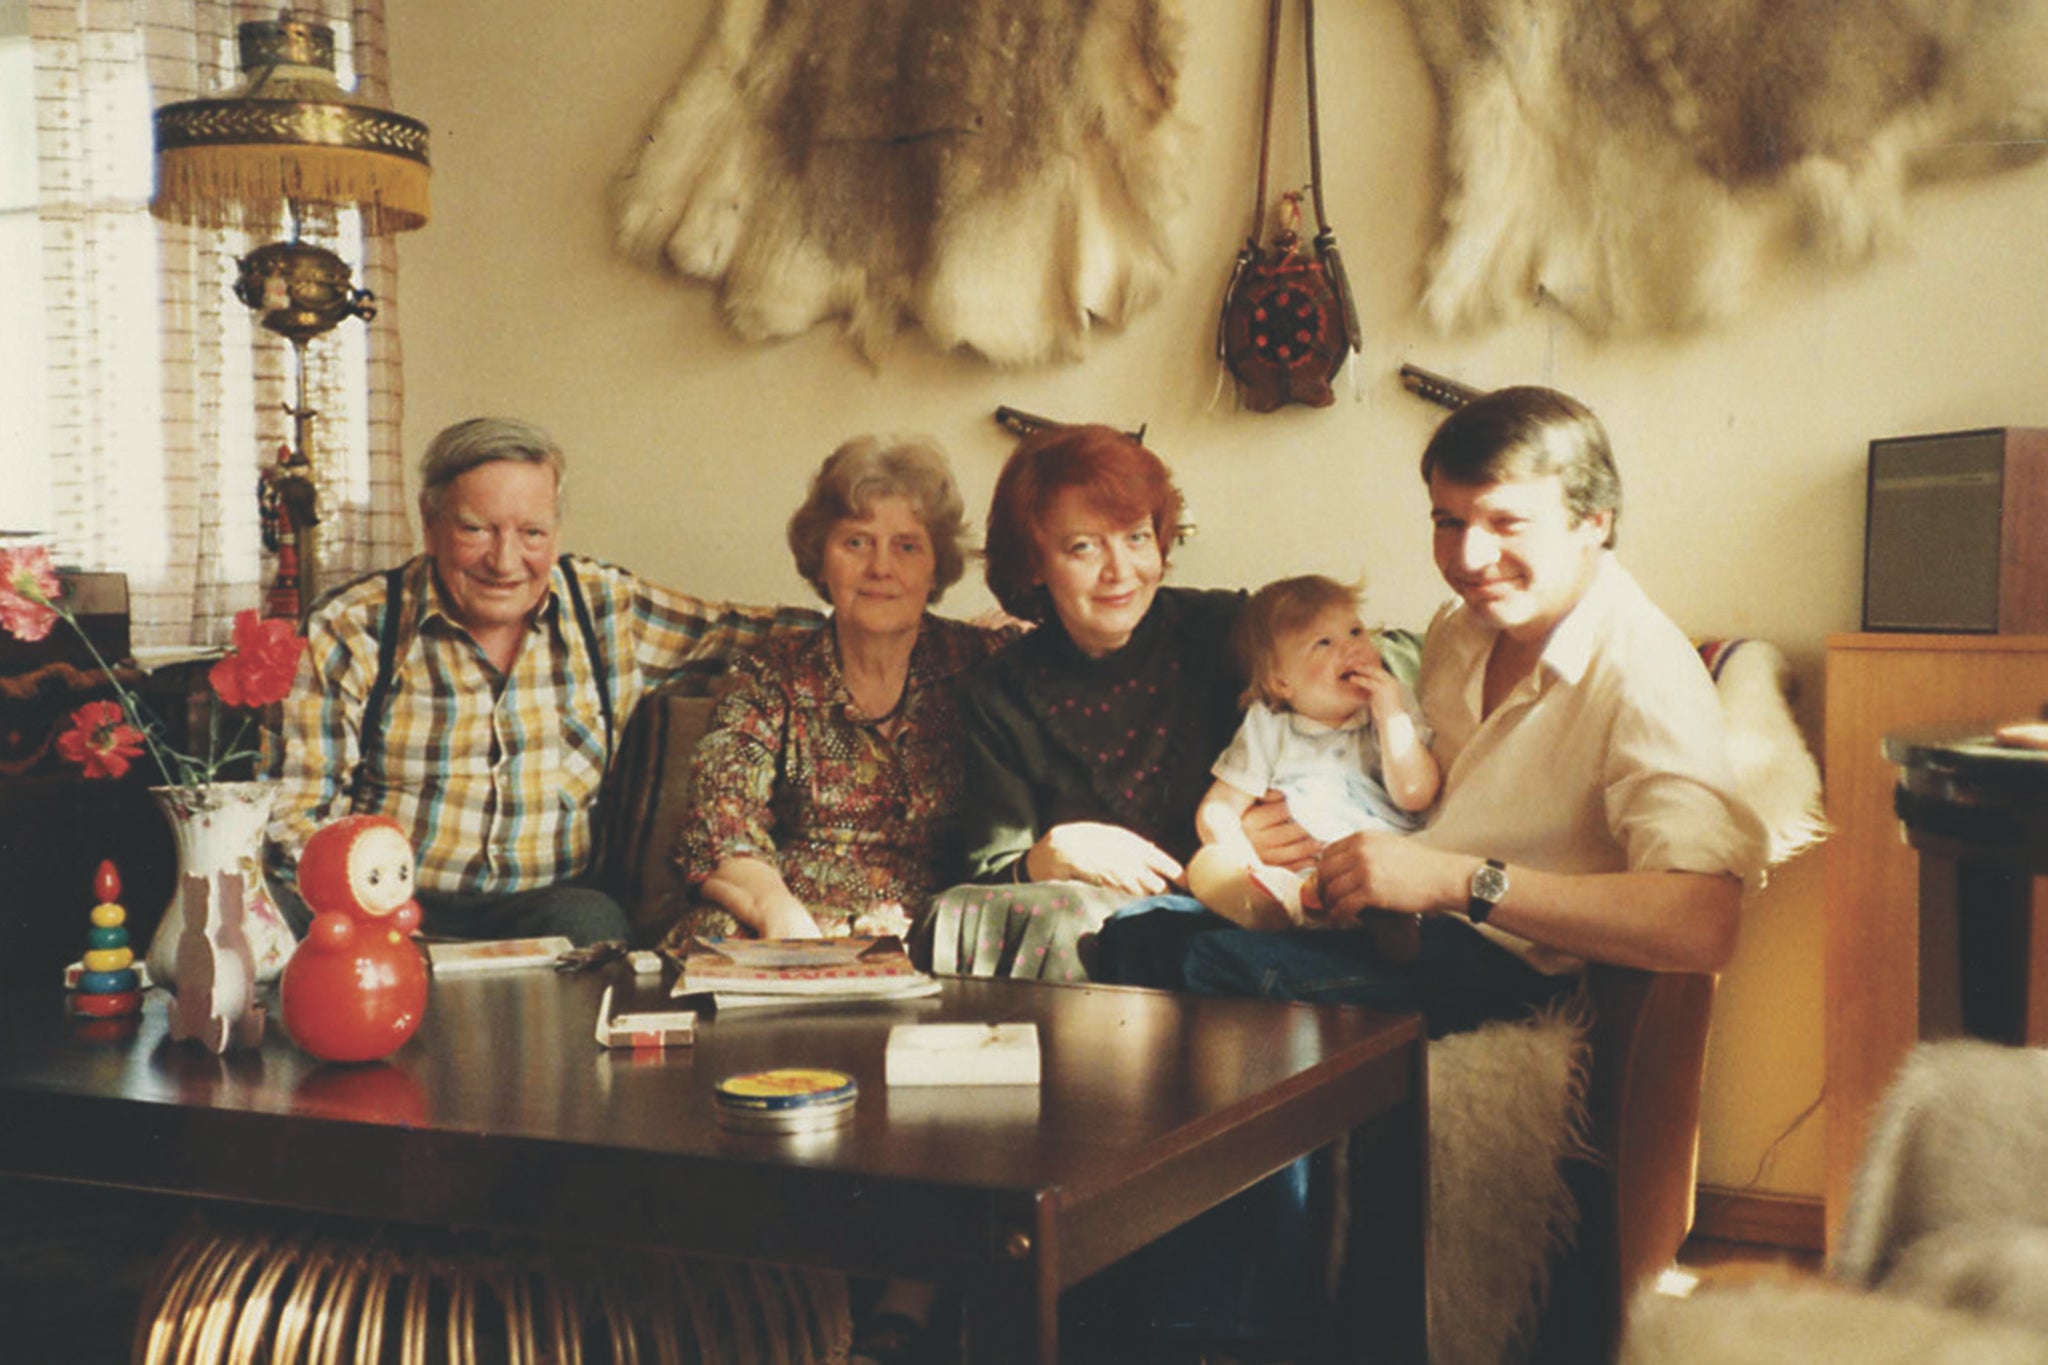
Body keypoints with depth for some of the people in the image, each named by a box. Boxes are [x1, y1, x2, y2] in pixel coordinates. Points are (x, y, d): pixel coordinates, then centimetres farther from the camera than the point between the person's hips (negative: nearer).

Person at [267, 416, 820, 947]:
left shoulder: (609, 608, 8)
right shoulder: (353, 628, 2)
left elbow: (734, 628, 17)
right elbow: (301, 810, 1)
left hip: (552, 903, 1)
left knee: (590, 924, -32)